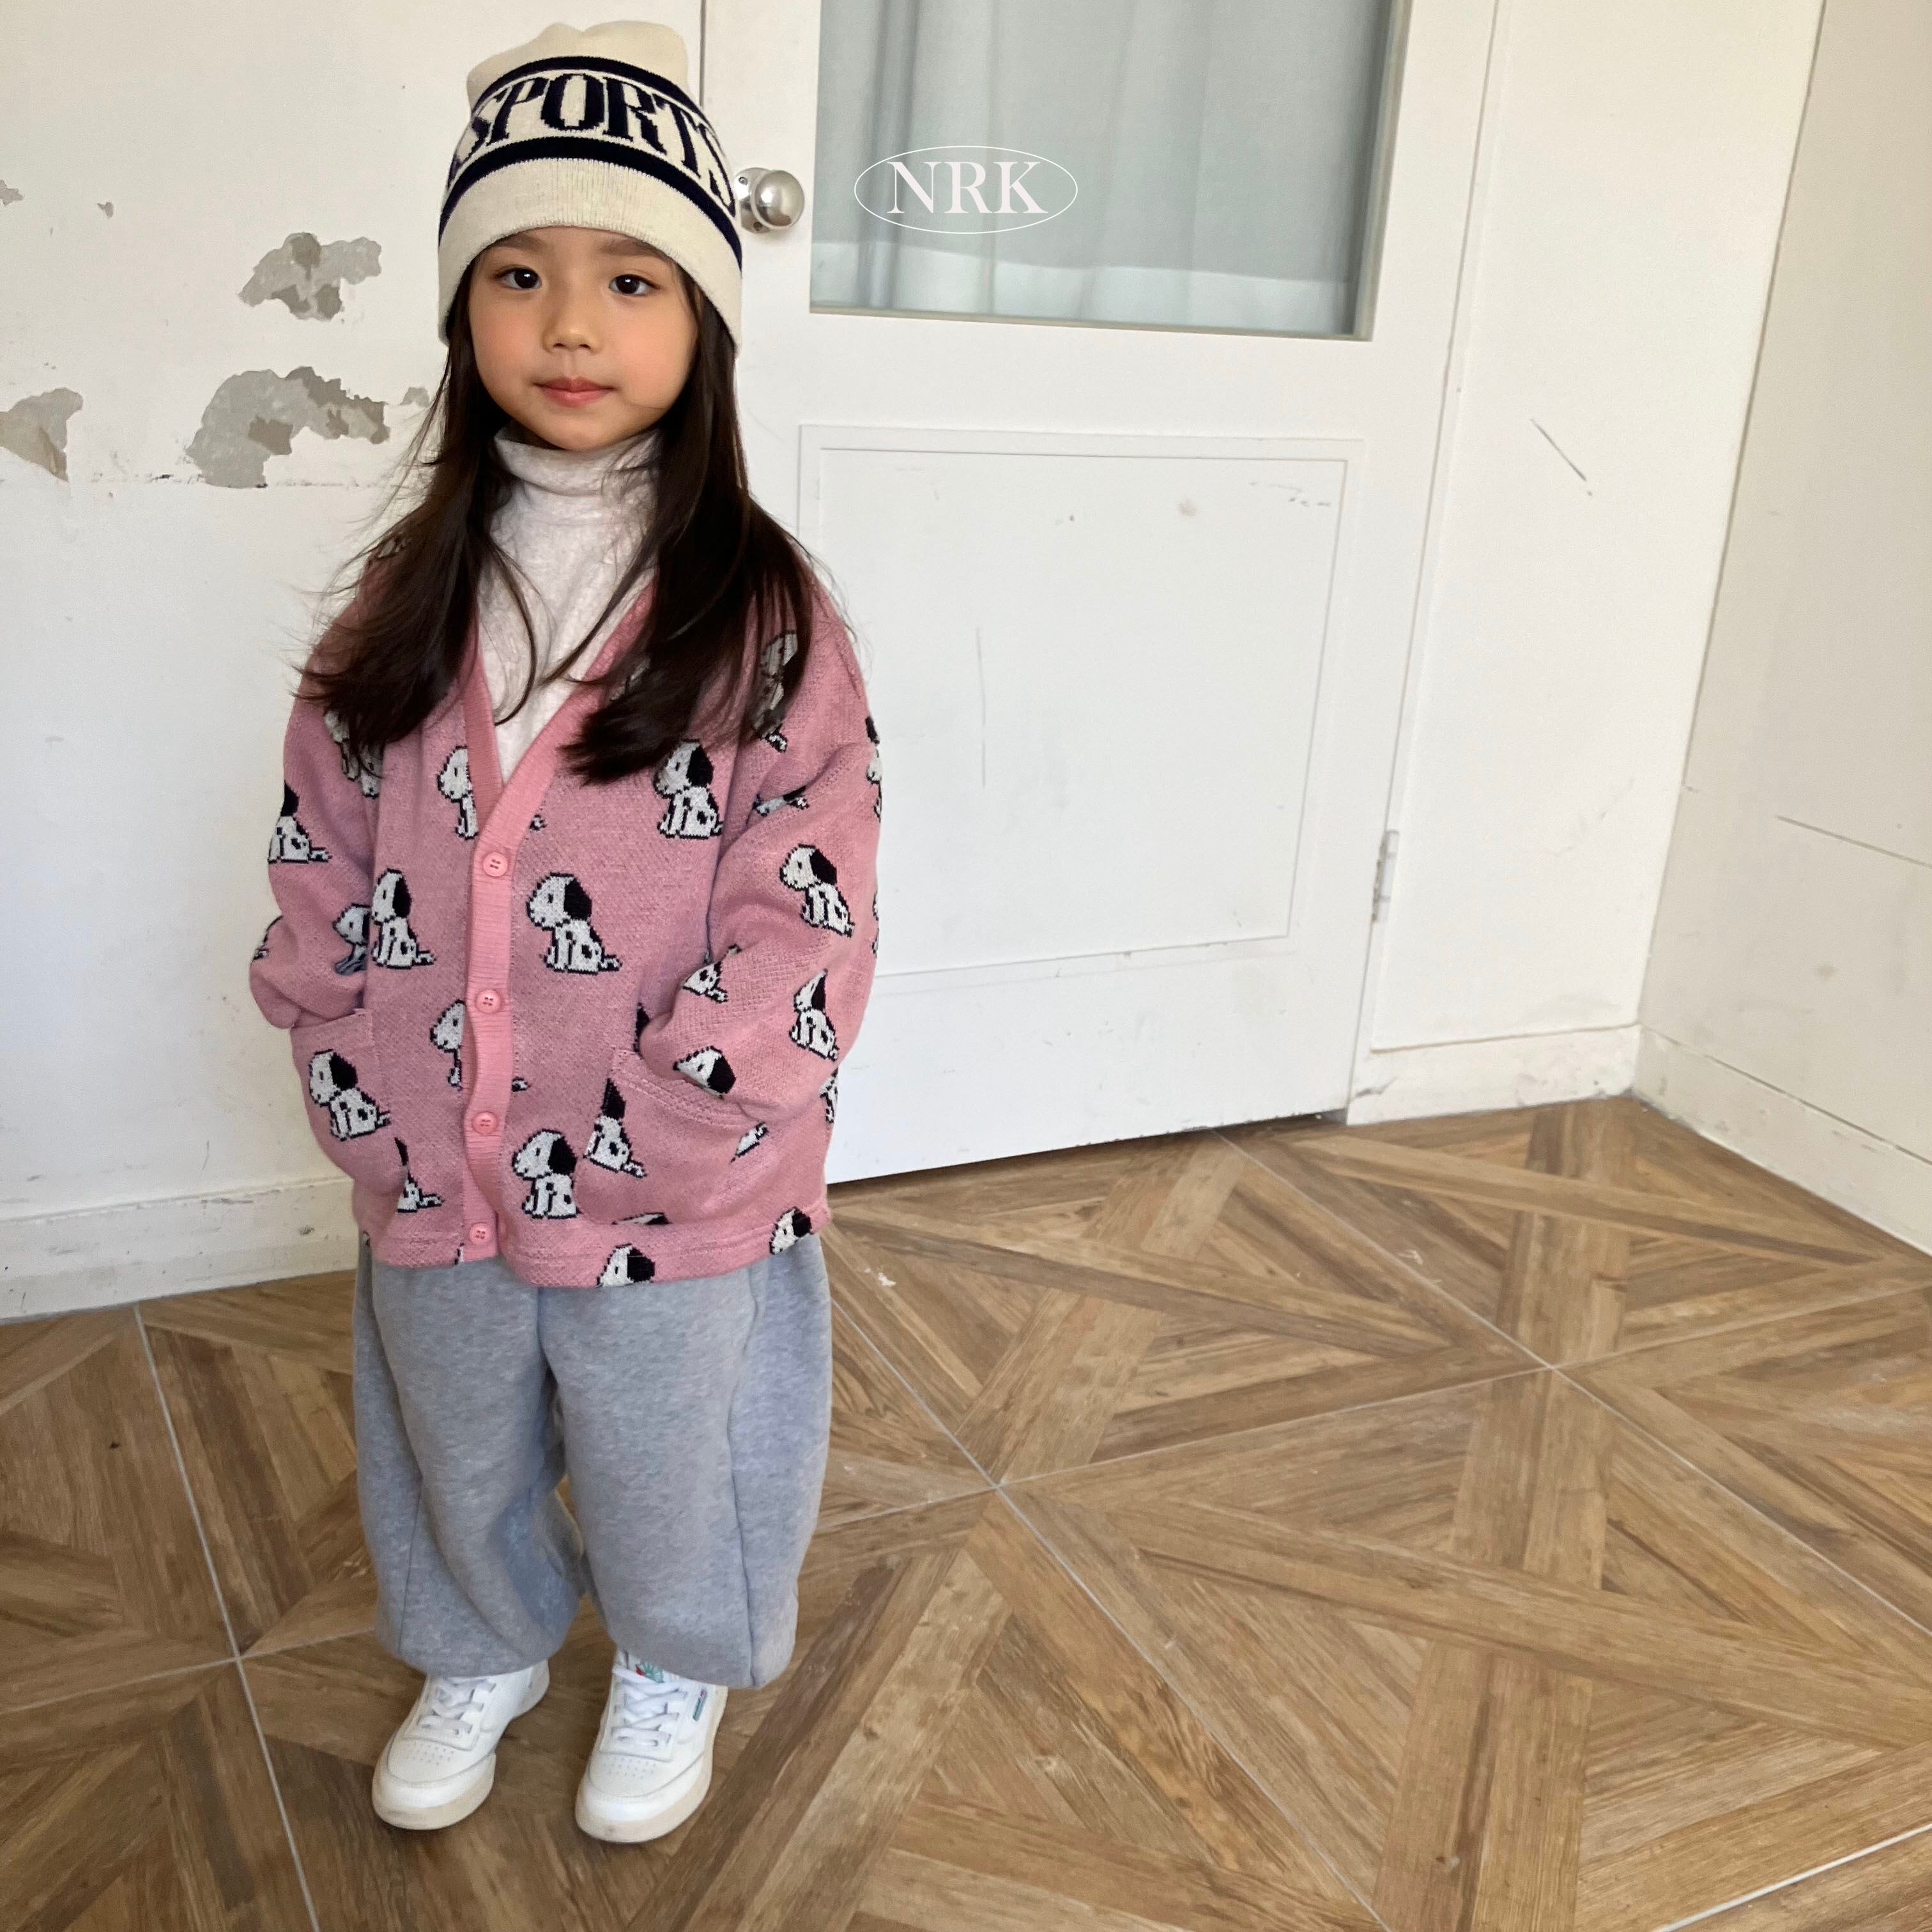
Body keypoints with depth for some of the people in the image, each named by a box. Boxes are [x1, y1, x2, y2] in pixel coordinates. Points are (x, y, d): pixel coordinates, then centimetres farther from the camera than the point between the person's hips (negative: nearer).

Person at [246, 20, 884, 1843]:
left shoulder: (762, 614, -14)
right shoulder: (406, 593, -1)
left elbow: (802, 920, -16)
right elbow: (320, 864, 3)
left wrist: (646, 1136, -19)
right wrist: (366, 1090, -6)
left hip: (678, 1189, -3)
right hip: (425, 1172, 4)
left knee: (662, 1452, 19)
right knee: (453, 1442, 25)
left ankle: (674, 1669, 49)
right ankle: (482, 1649, 54)